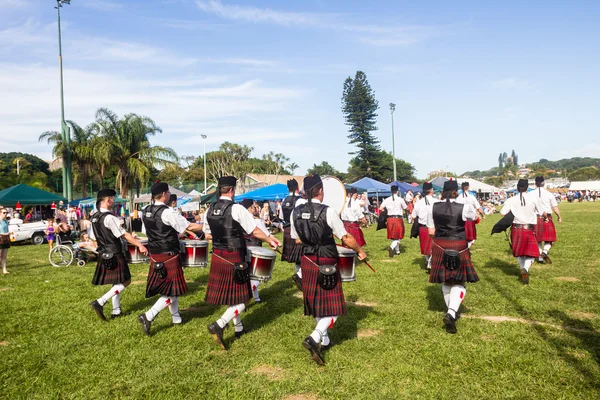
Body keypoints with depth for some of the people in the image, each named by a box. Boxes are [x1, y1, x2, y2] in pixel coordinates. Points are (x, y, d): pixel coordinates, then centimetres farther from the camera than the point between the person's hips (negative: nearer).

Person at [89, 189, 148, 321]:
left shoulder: (94, 218, 7)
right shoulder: (109, 218, -20)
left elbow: (96, 237, 15)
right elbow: (124, 235, -21)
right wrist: (140, 245, -19)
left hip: (104, 255, 9)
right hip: (115, 255, -9)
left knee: (117, 282, 18)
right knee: (125, 281, -1)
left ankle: (116, 311, 22)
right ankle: (100, 302, -9)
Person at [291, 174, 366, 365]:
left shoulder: (296, 212, -2)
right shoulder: (328, 212, -17)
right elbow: (346, 238, -11)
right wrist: (360, 251, 5)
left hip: (307, 262, 6)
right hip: (326, 265, -6)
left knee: (316, 304, 20)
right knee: (332, 307, 4)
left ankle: (324, 340, 32)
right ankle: (314, 338, -13)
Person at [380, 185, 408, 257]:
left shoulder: (387, 200, 1)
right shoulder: (400, 199, -7)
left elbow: (380, 208, -5)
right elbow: (406, 208, 2)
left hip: (390, 219, 4)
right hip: (398, 219, -4)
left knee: (393, 236, 17)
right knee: (398, 236, 4)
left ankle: (397, 250, 28)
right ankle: (391, 247, -21)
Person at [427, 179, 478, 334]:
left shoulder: (433, 207, -2)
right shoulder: (464, 207, -10)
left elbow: (431, 231, 3)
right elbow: (474, 217, 14)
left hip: (439, 247, 3)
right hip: (458, 248, -3)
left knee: (446, 281, 18)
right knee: (459, 282, 4)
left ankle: (451, 312, 30)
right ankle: (451, 313, -15)